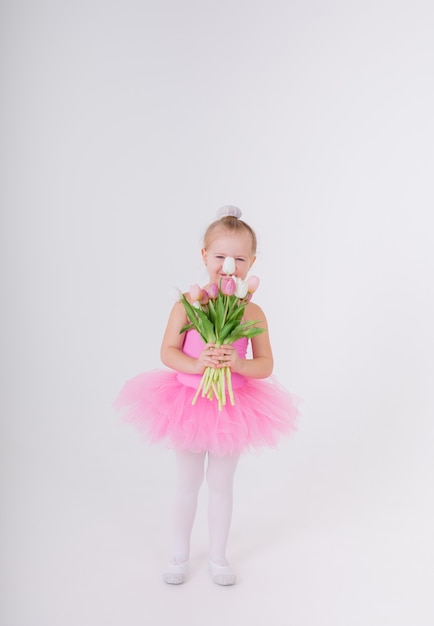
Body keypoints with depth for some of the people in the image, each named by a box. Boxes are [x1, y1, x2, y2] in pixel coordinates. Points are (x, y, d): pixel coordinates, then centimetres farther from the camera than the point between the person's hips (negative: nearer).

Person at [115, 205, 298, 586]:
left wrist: (239, 363, -27)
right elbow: (168, 351, -11)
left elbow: (266, 366, -7)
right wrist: (196, 364, -28)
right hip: (189, 401, 0)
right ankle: (180, 555, 38)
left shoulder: (252, 312, -9)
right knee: (187, 484, 17)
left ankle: (218, 557, 38)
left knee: (221, 485, 16)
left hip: (233, 407, 1)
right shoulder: (188, 304, -12)